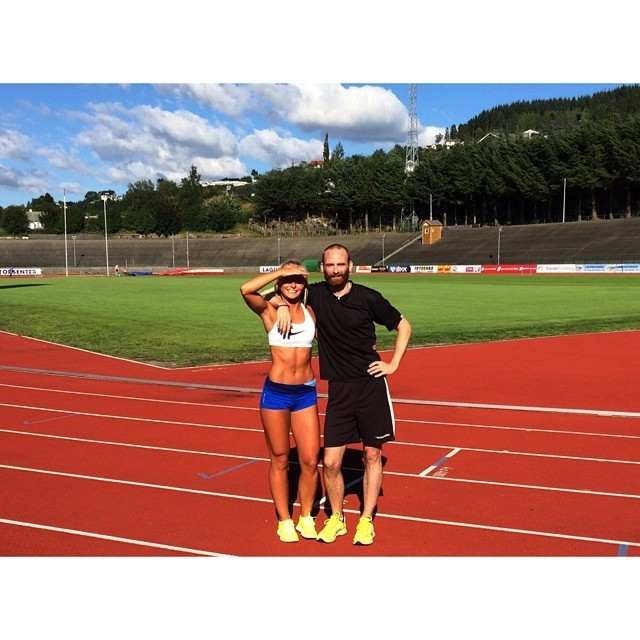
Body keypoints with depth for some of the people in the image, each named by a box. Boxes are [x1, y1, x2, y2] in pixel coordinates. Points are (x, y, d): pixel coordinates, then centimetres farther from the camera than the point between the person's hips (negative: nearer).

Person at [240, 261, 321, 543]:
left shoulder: (311, 312, 7)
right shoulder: (269, 311, -3)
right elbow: (246, 290, -23)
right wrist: (280, 271, -18)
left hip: (306, 392, 3)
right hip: (276, 392, -3)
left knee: (310, 461, 2)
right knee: (279, 460, 9)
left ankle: (306, 517, 24)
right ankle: (284, 520, 25)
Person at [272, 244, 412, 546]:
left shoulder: (368, 297, -4)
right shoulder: (315, 294, 2)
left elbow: (403, 325, 7)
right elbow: (273, 296, 13)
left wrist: (393, 364, -1)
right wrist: (282, 304, -9)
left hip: (371, 384, -1)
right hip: (339, 389, 2)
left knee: (372, 455, 7)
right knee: (330, 462, 0)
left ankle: (366, 520, 22)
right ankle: (336, 518, 21)